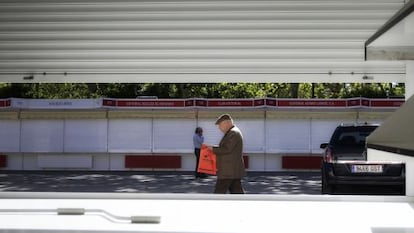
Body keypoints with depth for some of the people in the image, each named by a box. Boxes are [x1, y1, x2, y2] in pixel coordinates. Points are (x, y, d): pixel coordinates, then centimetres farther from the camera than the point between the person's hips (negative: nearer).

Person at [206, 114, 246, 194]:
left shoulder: (233, 133, -14)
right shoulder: (233, 132, 20)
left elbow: (226, 149, -21)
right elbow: (224, 147, 22)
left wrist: (213, 149, -12)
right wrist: (212, 147, 10)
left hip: (228, 171, -10)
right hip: (234, 170, 10)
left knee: (219, 191, -6)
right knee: (236, 191, 9)